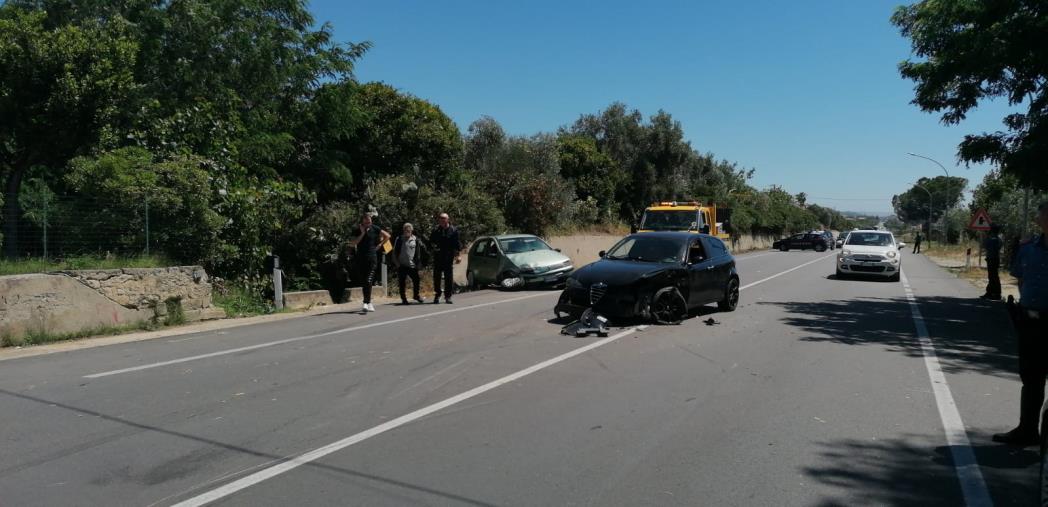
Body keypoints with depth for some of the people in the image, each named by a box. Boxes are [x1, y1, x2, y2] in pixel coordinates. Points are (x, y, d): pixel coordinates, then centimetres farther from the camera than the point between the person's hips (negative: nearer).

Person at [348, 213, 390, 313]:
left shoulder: (375, 229, 2)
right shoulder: (357, 230, 3)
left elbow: (387, 236, 12)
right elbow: (352, 244, -8)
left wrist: (380, 245, 5)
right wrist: (362, 234, -11)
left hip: (372, 258, -2)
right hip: (360, 259, 2)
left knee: (369, 281, -15)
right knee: (364, 282, 6)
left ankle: (366, 303, -20)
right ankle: (368, 303, 16)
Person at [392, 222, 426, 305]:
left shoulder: (415, 240, 5)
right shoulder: (399, 239, 0)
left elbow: (418, 252, 11)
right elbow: (395, 252, 3)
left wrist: (418, 263, 6)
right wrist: (396, 263, -2)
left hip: (412, 265, 2)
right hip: (402, 265, -2)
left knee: (416, 280, 3)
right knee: (402, 282, 2)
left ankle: (416, 295, 24)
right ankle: (403, 298, 14)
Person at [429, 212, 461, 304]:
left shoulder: (453, 230, 0)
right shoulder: (436, 230, 5)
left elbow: (457, 245, 1)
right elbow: (431, 241, 17)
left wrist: (457, 256, -5)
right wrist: (434, 246, -3)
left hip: (449, 257, -2)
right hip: (438, 257, 2)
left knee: (449, 277, 0)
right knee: (437, 276, 5)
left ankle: (448, 296, 8)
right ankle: (437, 294, 18)